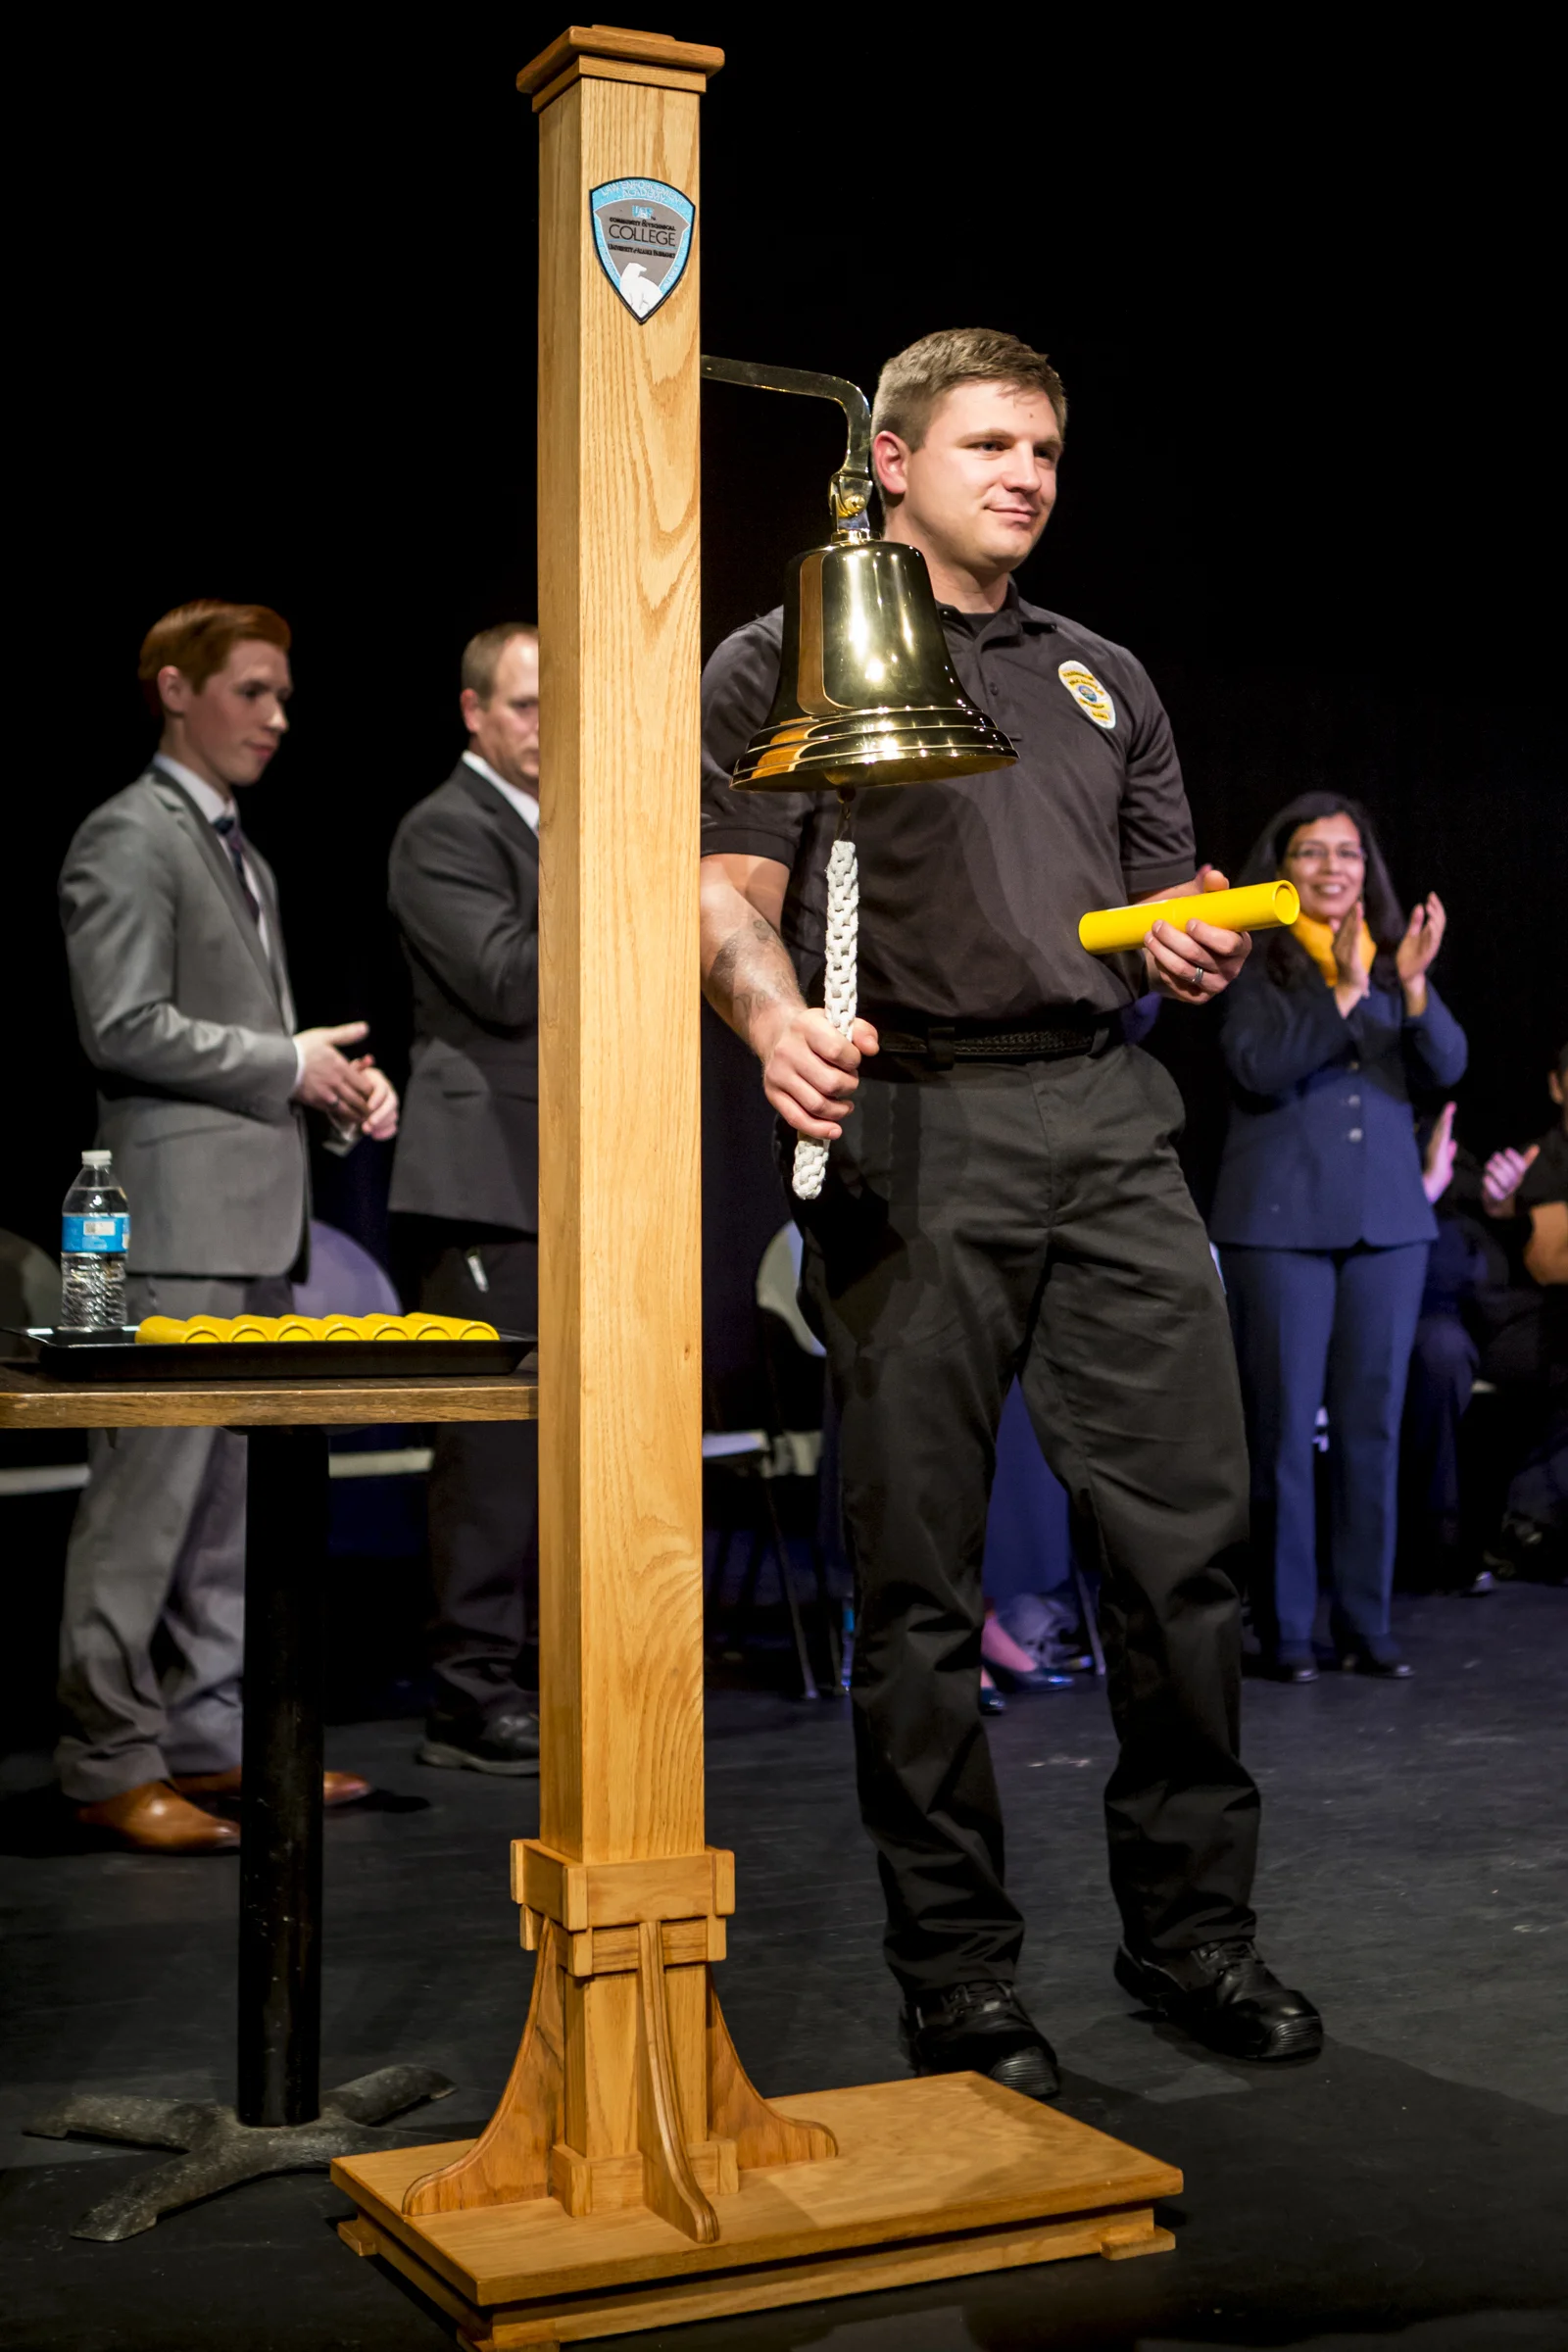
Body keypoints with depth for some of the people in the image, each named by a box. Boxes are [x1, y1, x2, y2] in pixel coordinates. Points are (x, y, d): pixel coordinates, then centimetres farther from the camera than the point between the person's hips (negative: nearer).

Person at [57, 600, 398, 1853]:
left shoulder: (241, 850, 22)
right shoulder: (129, 836, -6)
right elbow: (125, 1027, -17)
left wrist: (342, 1075, 8)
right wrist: (289, 1064, -11)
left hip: (260, 1212, 9)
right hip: (178, 1220, -9)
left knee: (233, 1492, 12)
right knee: (151, 1488, -7)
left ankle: (211, 1732, 19)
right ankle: (110, 1761, 0)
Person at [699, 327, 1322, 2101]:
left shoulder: (1105, 681, 25)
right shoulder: (787, 660, 10)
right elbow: (731, 894, -2)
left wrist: (1198, 951, 1)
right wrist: (778, 1015, -23)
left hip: (1109, 1120, 4)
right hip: (910, 1129, -4)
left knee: (1185, 1529, 0)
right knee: (920, 1571, -1)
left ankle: (1190, 1926, 16)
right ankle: (956, 1974, 11)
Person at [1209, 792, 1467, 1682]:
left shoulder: (1395, 956, 12)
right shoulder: (1255, 963, 0)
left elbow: (1447, 1068, 1)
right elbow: (1258, 1065, -15)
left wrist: (1414, 986, -15)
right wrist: (1342, 992, -21)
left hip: (1388, 1216, 4)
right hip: (1283, 1220, -4)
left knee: (1375, 1421, 6)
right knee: (1284, 1423, -2)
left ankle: (1368, 1622, 14)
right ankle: (1285, 1627, 7)